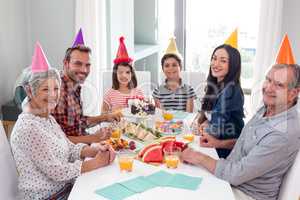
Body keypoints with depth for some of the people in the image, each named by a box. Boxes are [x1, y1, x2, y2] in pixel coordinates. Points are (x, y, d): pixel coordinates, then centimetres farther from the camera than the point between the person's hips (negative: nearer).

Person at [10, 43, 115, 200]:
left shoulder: (48, 118, 7)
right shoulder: (27, 127, -22)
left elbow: (70, 149, 7)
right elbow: (56, 172, -22)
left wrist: (97, 150, -10)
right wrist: (97, 162, -16)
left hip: (66, 186, 8)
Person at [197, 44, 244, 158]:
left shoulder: (230, 90, -23)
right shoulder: (215, 86, 2)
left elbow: (218, 129, -25)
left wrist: (205, 128, -7)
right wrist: (207, 122, -6)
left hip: (227, 150, -7)